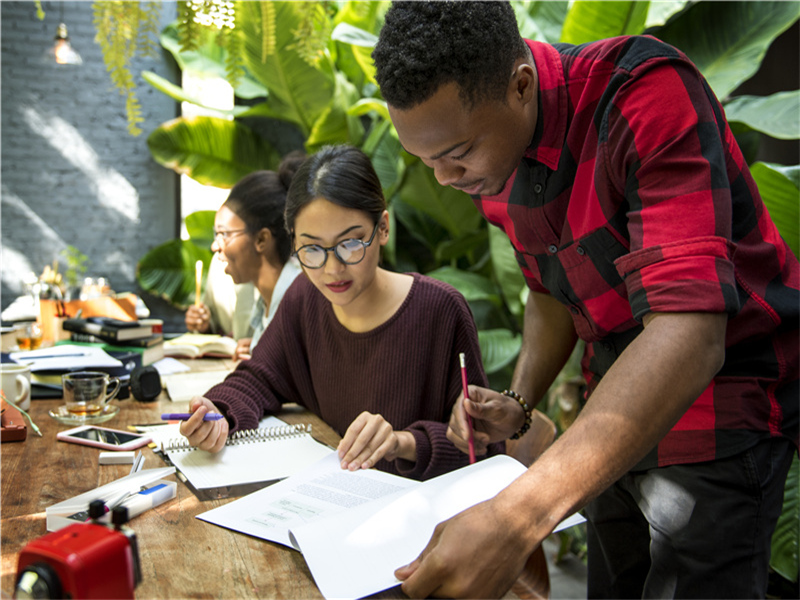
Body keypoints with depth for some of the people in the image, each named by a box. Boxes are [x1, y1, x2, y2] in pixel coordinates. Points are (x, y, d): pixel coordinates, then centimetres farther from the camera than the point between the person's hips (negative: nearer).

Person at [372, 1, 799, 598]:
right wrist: (518, 403, -6)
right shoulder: (487, 152, -4)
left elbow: (689, 331, -39)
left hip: (724, 386, -6)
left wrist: (519, 517, -47)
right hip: (618, 398, 7)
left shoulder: (649, 94, -28)